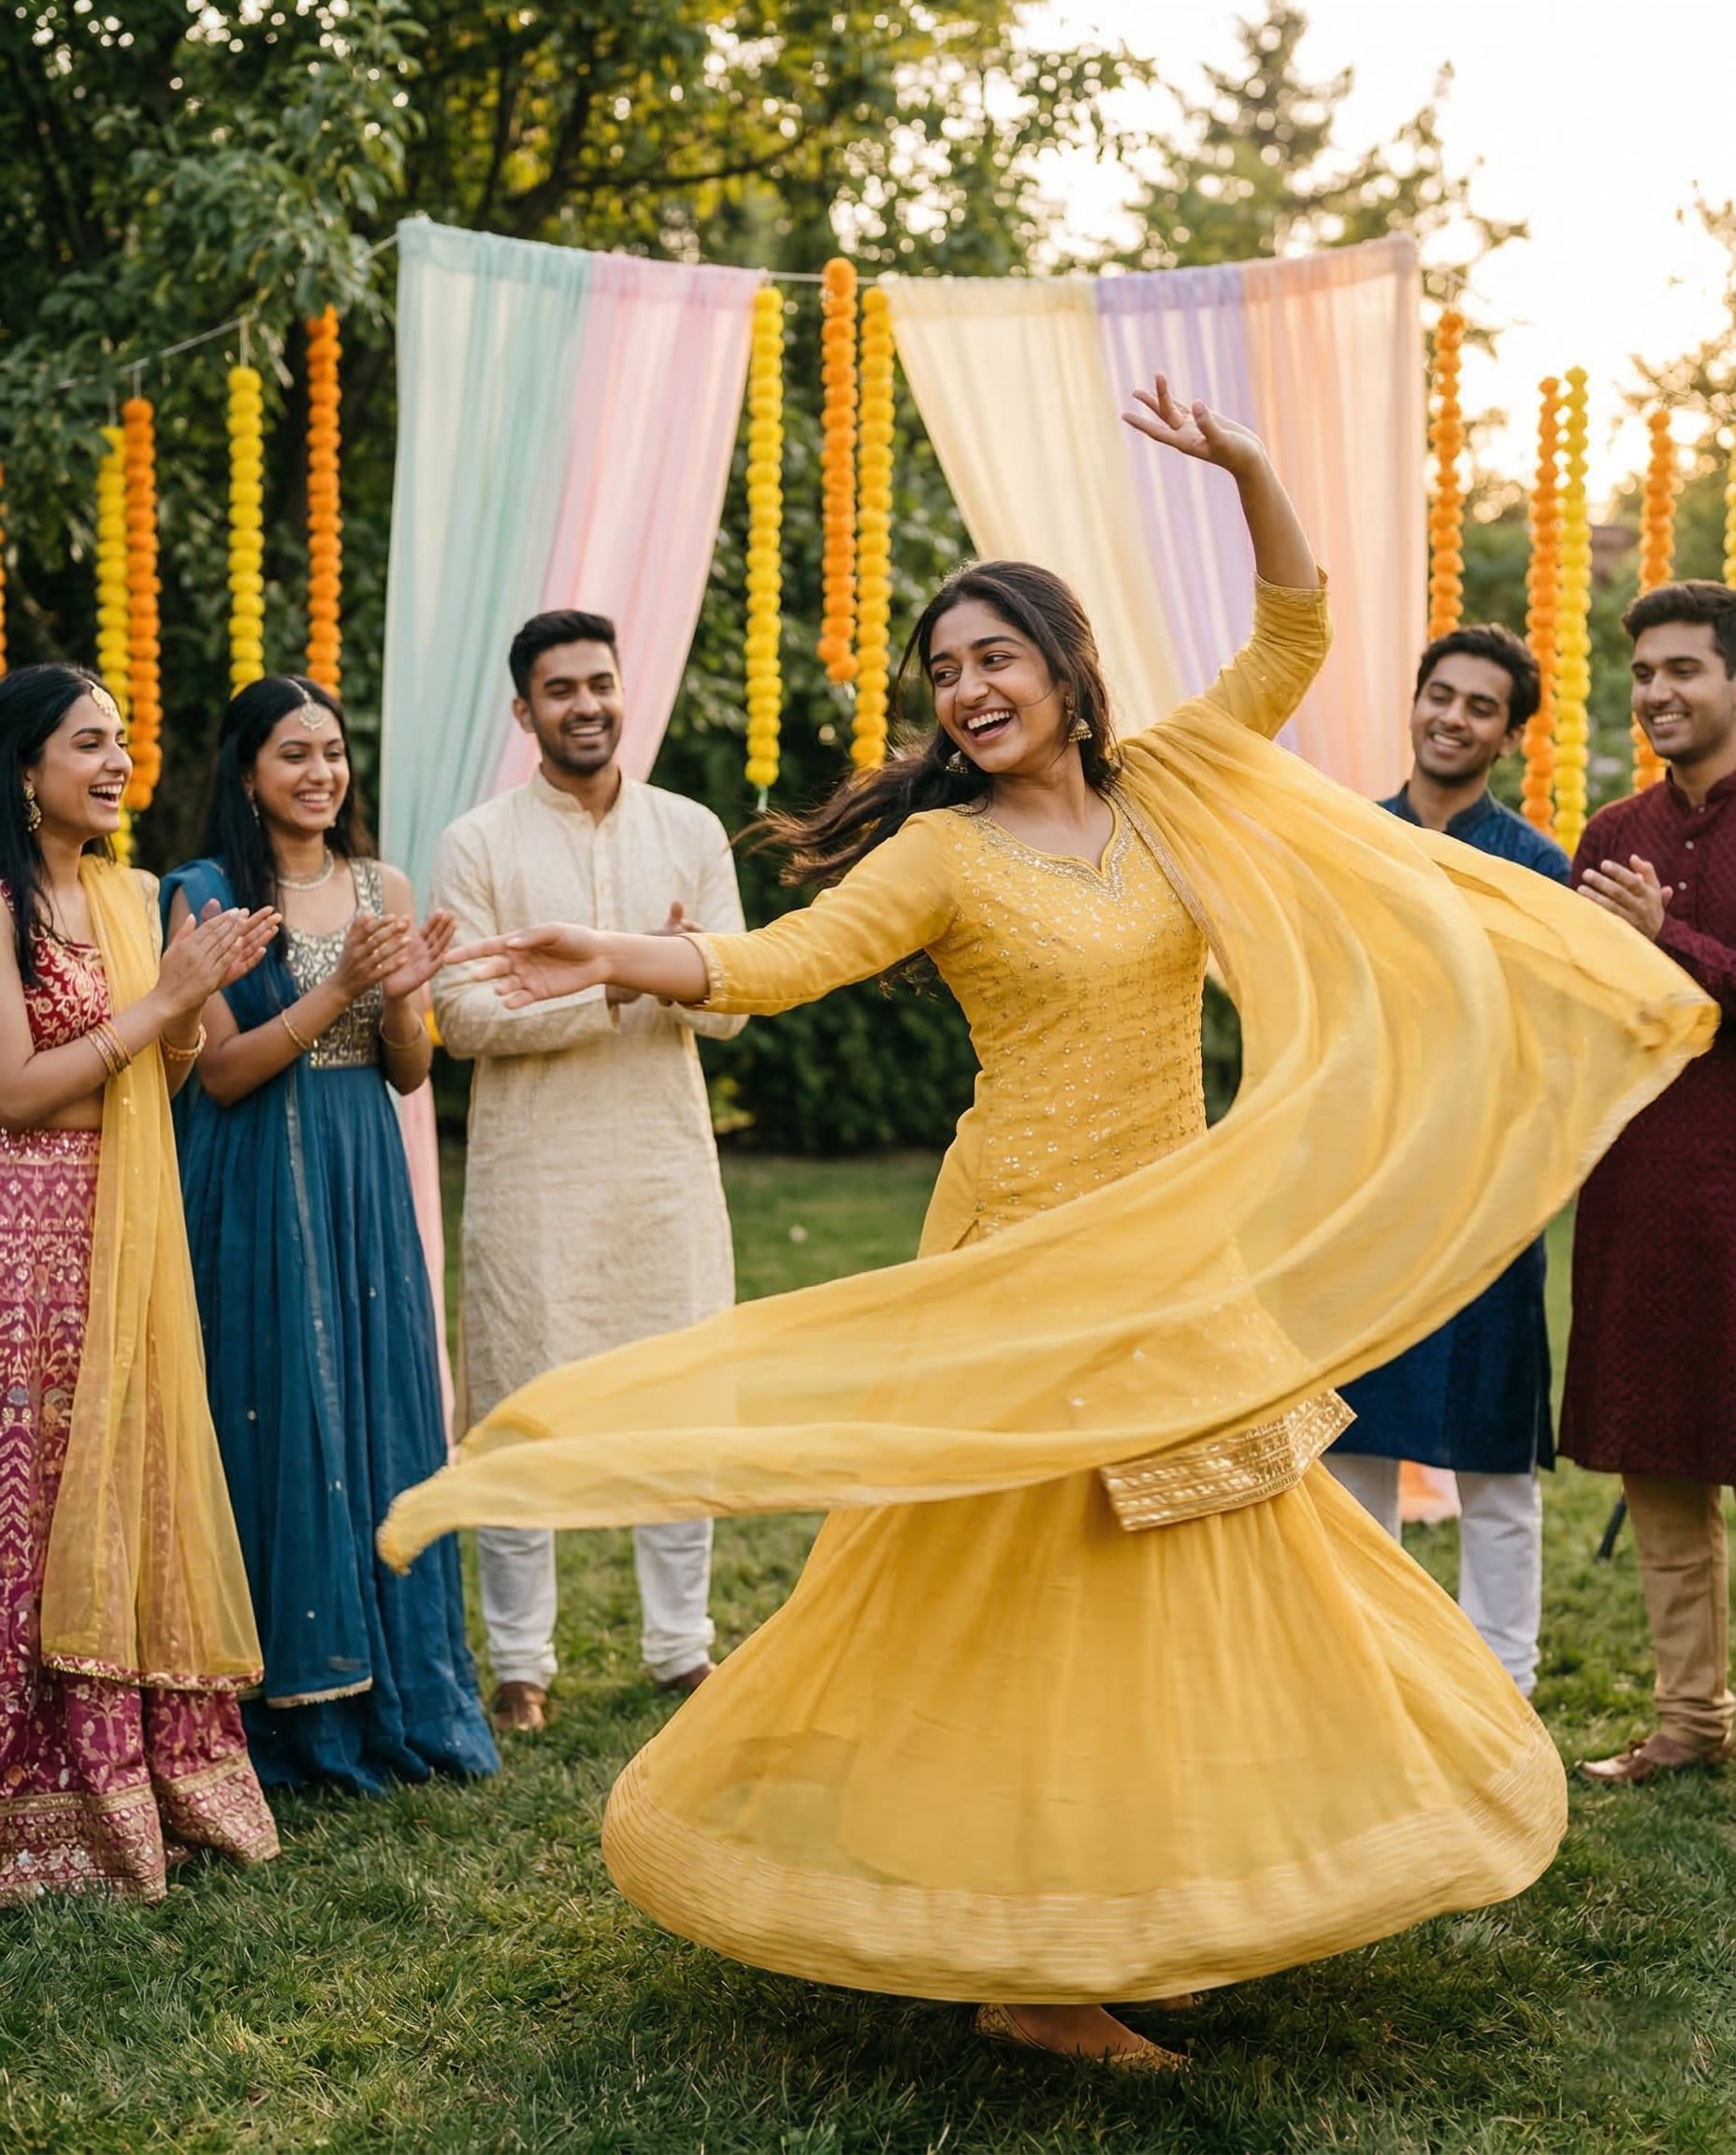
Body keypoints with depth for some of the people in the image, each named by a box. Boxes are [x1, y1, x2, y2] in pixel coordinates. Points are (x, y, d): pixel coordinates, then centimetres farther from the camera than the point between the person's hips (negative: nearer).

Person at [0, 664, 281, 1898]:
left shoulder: (132, 897, 13)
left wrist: (196, 998, -4)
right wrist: (161, 996, -13)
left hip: (133, 1232, 7)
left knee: (138, 1488, 10)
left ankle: (150, 1774, 19)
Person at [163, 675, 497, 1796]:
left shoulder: (383, 888, 7)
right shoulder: (210, 895, -5)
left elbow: (409, 1072, 9)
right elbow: (219, 1073, -10)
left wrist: (402, 994, -11)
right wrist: (337, 988, -19)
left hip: (365, 1184, 4)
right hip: (258, 1189, -4)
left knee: (381, 1418, 7)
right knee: (278, 1422, 1)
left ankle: (392, 1696, 19)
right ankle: (290, 1711, 13)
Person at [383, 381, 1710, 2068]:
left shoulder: (1167, 791, 6)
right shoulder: (943, 851, -7)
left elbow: (1292, 639, 8)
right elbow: (783, 958, -17)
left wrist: (1250, 473, -6)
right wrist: (615, 960, -33)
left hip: (1183, 1261, 6)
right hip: (1031, 1264, -6)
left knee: (1188, 1582, 13)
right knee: (1029, 1575, 0)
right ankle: (1023, 1959, 13)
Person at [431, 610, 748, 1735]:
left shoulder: (691, 832, 8)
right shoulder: (479, 844, -1)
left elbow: (732, 1009, 3)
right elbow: (463, 1014, -10)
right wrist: (608, 990, -18)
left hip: (668, 1158, 3)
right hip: (532, 1169, -3)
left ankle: (683, 1643, 21)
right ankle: (522, 1662, 13)